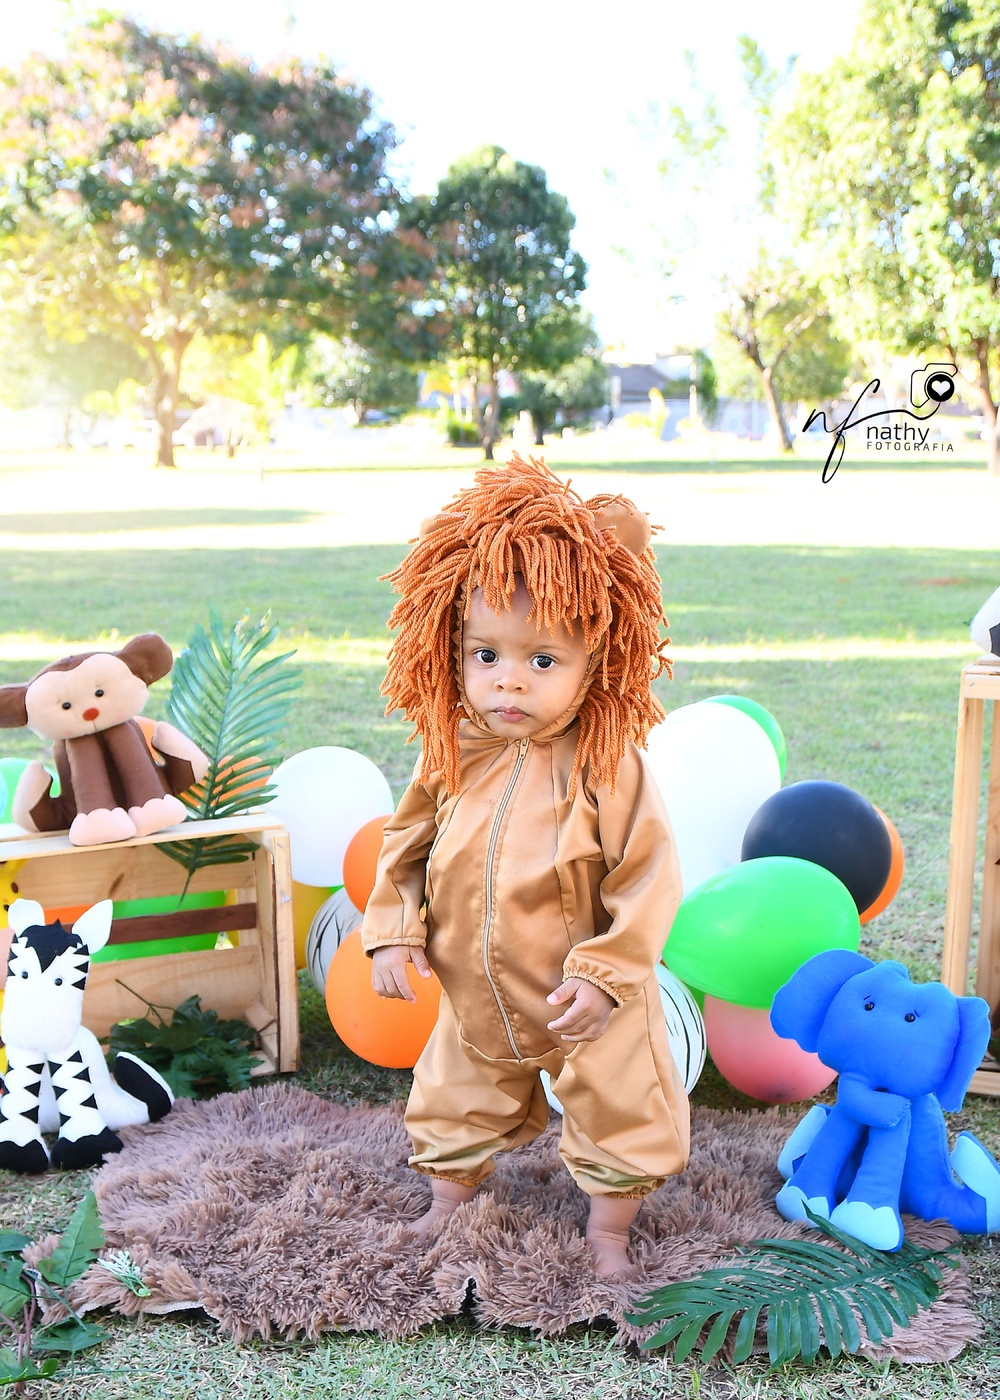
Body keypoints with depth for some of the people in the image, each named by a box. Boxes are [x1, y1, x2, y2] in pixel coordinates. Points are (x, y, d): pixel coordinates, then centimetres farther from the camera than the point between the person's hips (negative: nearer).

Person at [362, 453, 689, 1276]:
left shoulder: (607, 766, -23)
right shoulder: (452, 755, -10)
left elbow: (647, 879, -19)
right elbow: (407, 843, 3)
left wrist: (604, 973, -21)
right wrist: (393, 932, -6)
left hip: (585, 1007, -4)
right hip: (474, 999, 4)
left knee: (618, 1115, 12)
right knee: (455, 1105, 23)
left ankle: (608, 1231, 36)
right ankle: (449, 1206, 47)